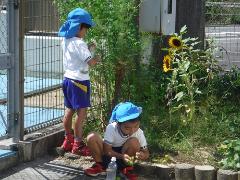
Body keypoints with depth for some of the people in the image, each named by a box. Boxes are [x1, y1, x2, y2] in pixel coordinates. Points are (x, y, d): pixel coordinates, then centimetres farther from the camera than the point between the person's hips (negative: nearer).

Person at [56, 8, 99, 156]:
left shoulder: (66, 41, 7)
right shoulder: (79, 44, -18)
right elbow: (91, 62, -22)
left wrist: (88, 48, 8)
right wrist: (97, 58, -3)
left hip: (68, 78, 9)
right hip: (79, 81, -9)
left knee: (69, 111, 16)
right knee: (81, 113, -4)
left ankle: (68, 141, 26)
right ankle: (78, 145, -1)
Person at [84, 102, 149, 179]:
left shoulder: (139, 132, -21)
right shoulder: (111, 128, -27)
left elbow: (146, 153, -14)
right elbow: (107, 150, -23)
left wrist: (142, 155, -40)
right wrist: (122, 156, -42)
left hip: (124, 153, 1)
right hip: (109, 154, -1)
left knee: (134, 142, -31)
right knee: (92, 138, -29)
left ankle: (125, 167, -7)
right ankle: (100, 166, -8)